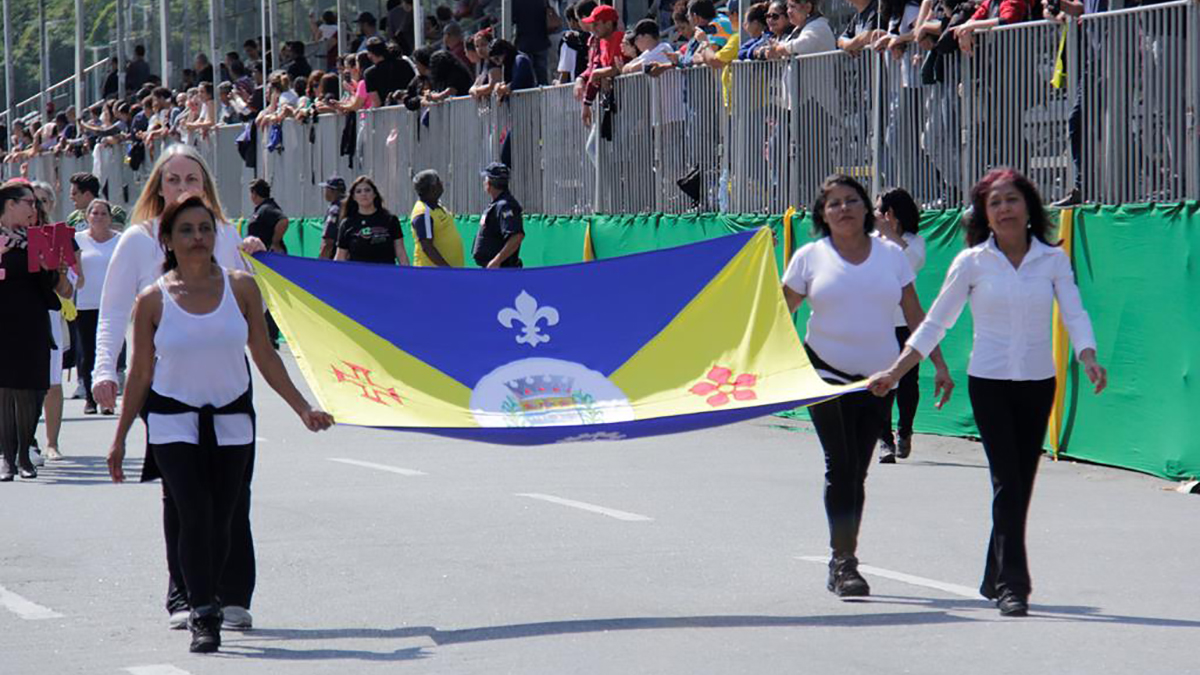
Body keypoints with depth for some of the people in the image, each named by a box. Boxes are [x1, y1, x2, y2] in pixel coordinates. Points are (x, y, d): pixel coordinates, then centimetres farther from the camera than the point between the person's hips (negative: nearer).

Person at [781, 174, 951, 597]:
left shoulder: (891, 255, 7)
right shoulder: (810, 257, 1)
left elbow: (915, 316, 11)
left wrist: (939, 365, 7)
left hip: (878, 376, 2)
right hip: (827, 373, -2)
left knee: (857, 471, 6)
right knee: (841, 467, -11)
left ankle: (842, 563, 15)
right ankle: (843, 562, -9)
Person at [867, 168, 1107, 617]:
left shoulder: (1053, 259, 2)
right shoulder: (972, 262, -1)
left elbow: (1074, 314, -4)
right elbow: (935, 323, 4)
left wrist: (1089, 358, -24)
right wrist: (895, 372, 0)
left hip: (1038, 383, 2)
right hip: (989, 382, -2)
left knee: (1020, 486, 7)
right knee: (1007, 482, -12)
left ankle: (995, 578, 22)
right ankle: (1011, 585, -11)